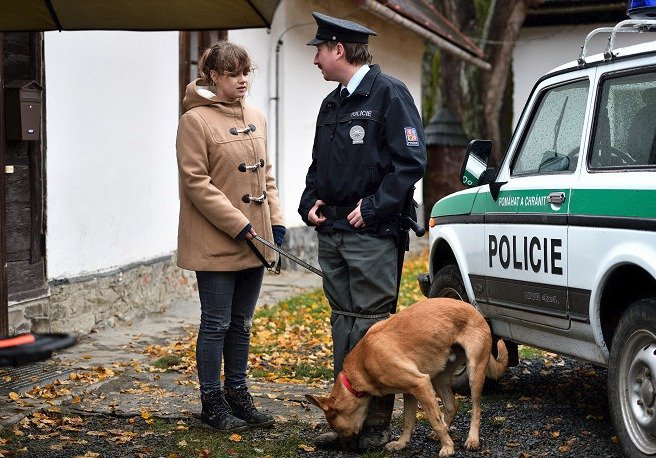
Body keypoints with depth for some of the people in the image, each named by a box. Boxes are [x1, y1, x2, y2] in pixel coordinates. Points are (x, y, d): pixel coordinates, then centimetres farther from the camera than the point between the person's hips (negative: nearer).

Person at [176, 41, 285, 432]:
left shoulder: (256, 118, 12)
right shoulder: (196, 120, -10)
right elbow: (196, 182, -14)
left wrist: (275, 219, 7)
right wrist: (237, 225, -17)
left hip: (254, 240, 7)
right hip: (215, 243, -7)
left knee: (241, 323, 15)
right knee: (217, 324, 1)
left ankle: (237, 394, 26)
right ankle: (212, 403, 13)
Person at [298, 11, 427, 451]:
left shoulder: (389, 93, -7)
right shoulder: (331, 104, 18)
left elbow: (411, 161, -13)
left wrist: (372, 207, -16)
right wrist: (311, 201, 8)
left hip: (372, 232, -8)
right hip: (332, 231, 8)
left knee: (373, 323, -4)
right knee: (343, 320, 11)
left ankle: (377, 420, 4)